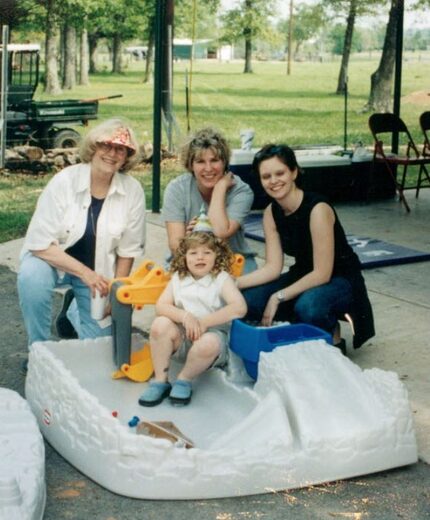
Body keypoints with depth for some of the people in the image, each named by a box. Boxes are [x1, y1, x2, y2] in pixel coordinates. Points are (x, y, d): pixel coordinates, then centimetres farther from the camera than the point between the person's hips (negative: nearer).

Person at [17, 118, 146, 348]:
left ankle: (73, 306, 30)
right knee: (32, 276, -35)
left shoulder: (133, 191, -13)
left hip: (98, 270, 2)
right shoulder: (64, 181, -20)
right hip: (53, 259, -2)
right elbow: (40, 244, -22)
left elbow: (128, 250, -2)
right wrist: (84, 273, -28)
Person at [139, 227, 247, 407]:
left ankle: (184, 380, -8)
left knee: (209, 343, -38)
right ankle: (160, 381, -11)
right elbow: (160, 306, -2)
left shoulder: (222, 279, -3)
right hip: (182, 336, 3)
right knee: (160, 324, -26)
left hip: (211, 334, -3)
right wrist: (184, 316, -21)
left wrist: (204, 322, -20)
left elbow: (239, 308, -19)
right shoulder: (178, 278, 8)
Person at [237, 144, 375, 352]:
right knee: (247, 301, -13)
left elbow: (322, 273, -25)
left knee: (308, 307, -38)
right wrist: (234, 283, -21)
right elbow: (273, 267, -7)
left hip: (339, 280, -7)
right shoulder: (271, 212, -4)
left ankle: (333, 340, -5)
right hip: (304, 277, 7)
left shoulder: (317, 209, -26)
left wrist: (278, 297, -24)